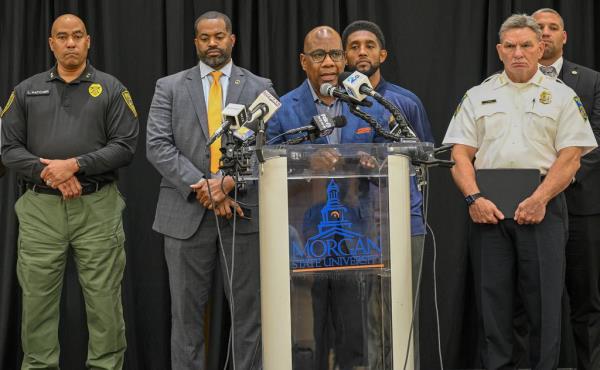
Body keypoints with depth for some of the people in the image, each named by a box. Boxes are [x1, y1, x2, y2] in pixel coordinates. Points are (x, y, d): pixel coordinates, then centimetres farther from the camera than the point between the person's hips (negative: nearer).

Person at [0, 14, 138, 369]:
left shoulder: (111, 89, 5)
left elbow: (126, 146, -3)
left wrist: (75, 165, -14)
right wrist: (48, 173, -10)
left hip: (97, 207, -1)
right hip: (41, 208, 2)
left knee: (104, 299, 0)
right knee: (38, 299, 5)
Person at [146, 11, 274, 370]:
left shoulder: (259, 88, 9)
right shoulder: (170, 87, 8)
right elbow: (158, 146, -2)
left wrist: (231, 182, -15)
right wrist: (201, 186, -13)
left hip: (244, 211, 0)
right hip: (187, 212, 0)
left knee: (248, 309, 3)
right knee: (187, 310, 5)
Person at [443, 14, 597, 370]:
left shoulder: (562, 96, 7)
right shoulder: (478, 97, 13)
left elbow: (570, 157, -1)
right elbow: (460, 154, 7)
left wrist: (539, 200, -14)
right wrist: (474, 198, -9)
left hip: (543, 206, -2)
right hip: (488, 207, 2)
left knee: (544, 298, -2)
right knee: (493, 296, 4)